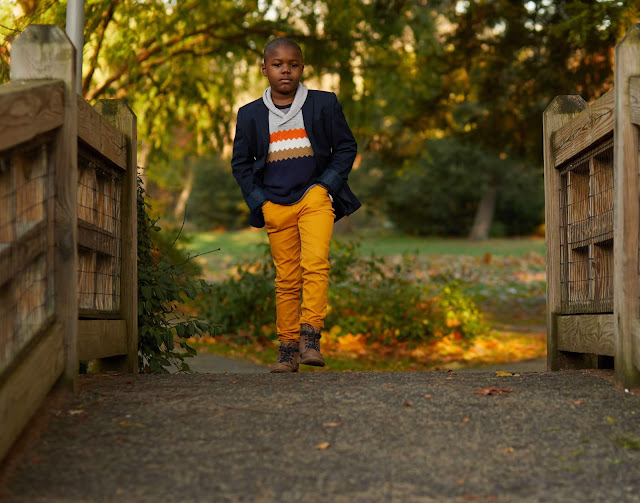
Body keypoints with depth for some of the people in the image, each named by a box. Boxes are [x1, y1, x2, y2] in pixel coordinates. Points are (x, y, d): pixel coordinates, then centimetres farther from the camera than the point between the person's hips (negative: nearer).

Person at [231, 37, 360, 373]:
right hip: (275, 206, 2)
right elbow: (240, 162, 15)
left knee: (315, 263, -22)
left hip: (315, 197, -2)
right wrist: (257, 200, 4)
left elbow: (346, 146, 10)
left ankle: (310, 336, -22)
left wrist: (328, 183, -2)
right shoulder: (250, 115, 9)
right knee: (286, 279, 3)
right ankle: (288, 348, 9)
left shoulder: (323, 104, 6)